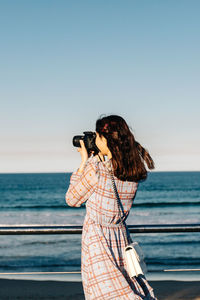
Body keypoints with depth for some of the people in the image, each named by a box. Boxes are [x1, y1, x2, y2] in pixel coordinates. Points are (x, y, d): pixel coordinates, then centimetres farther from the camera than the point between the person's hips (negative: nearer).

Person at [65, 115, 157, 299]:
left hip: (96, 238, -6)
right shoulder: (134, 170, 0)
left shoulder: (95, 168, -18)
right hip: (121, 238, 7)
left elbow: (72, 199, -2)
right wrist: (103, 159, 13)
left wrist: (84, 162, 0)